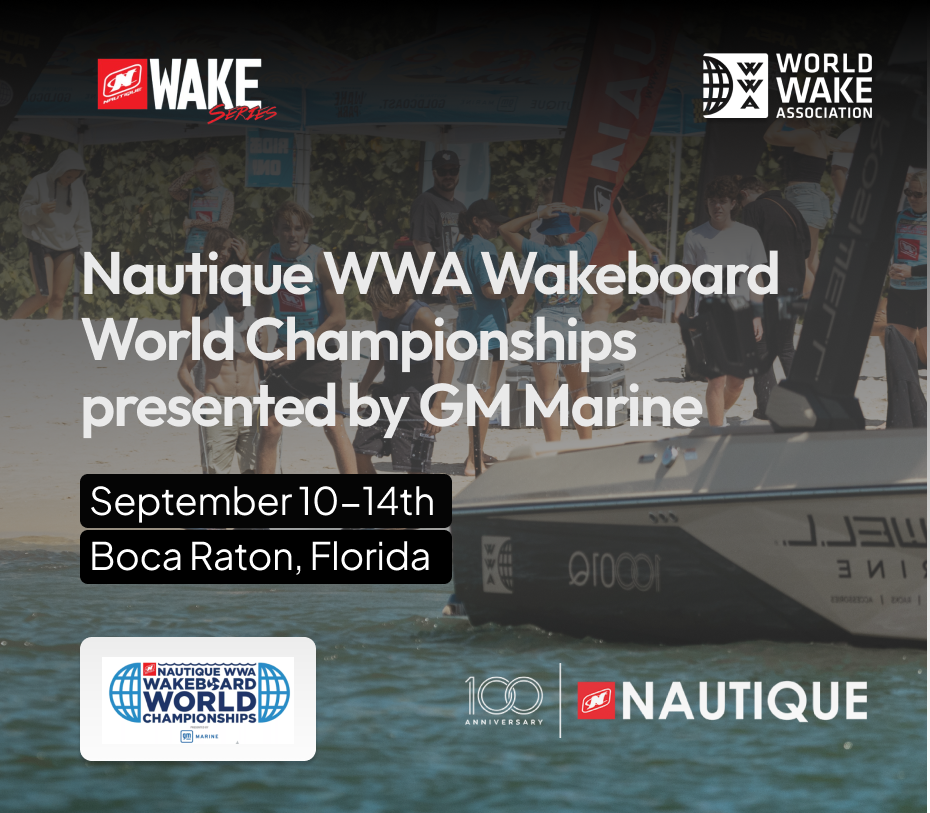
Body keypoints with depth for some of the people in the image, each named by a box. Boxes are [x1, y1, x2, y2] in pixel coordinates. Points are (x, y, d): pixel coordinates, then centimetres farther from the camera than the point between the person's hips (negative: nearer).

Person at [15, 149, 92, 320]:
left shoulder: (78, 189, 3)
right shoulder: (40, 183, -8)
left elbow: (82, 223, 8)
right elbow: (24, 214, -6)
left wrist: (85, 253, 0)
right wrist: (40, 209, -27)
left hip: (66, 247, 4)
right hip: (40, 244, -4)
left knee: (58, 298, -1)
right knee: (45, 295, -13)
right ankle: (15, 321, 8)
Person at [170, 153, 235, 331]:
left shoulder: (226, 194, 5)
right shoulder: (192, 194, 12)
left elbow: (223, 225, -7)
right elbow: (173, 190, -8)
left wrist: (193, 223, -5)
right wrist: (192, 172, -5)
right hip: (192, 253, 3)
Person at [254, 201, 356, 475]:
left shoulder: (320, 260, -15)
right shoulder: (267, 259, 0)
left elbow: (338, 318, -15)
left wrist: (300, 349, -20)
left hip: (320, 352, -4)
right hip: (285, 353, 4)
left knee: (334, 427, -12)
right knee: (270, 429, 1)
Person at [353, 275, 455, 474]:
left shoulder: (421, 317, -19)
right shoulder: (381, 312, 4)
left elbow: (447, 362, -22)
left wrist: (437, 408, -29)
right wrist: (362, 388, 25)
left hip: (416, 396, -8)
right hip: (388, 391, 8)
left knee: (414, 467, -10)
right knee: (360, 452, 5)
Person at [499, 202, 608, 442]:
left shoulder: (541, 253, -5)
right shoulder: (582, 250, 4)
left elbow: (505, 230, 6)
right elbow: (602, 218, 21)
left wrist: (538, 215, 5)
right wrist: (573, 211, 11)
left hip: (545, 326, -3)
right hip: (574, 324, 3)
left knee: (549, 399, -4)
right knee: (580, 392, 21)